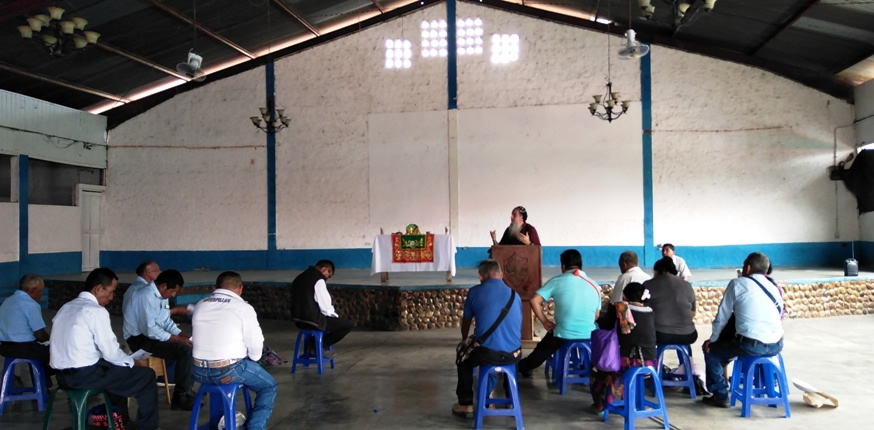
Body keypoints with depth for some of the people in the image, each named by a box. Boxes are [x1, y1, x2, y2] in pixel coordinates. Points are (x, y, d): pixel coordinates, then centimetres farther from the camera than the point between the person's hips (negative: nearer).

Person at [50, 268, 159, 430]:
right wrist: (131, 362, 5)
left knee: (119, 370, 31)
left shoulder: (66, 307, 12)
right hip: (85, 375, -9)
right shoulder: (97, 311, -15)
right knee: (146, 376, 2)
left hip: (63, 374, 9)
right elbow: (111, 352, -15)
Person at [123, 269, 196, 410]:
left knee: (188, 344, 3)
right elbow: (150, 330, -28)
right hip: (140, 339, -10)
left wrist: (182, 335, -2)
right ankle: (180, 398, -9)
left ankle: (186, 391, 10)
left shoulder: (161, 296, 7)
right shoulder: (146, 296, -23)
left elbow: (166, 321, 15)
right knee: (185, 349, -21)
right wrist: (177, 339, -22)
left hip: (152, 334, 10)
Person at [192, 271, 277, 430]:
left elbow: (198, 336, 17)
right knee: (268, 387, 14)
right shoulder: (243, 307, -8)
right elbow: (255, 342, -6)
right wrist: (254, 358, 15)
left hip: (199, 372, 6)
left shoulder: (199, 305, 8)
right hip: (229, 371, -6)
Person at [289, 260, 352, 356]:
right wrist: (335, 316, 5)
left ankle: (314, 345, 19)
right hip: (312, 320, -9)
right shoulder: (318, 279, -13)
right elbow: (325, 306, -15)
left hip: (298, 319, 10)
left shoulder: (300, 278, 15)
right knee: (348, 324, -2)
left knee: (329, 319, 33)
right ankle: (320, 346, 2)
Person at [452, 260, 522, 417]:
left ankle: (465, 404, 31)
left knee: (463, 358, 30)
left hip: (486, 354, -3)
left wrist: (464, 340, 39)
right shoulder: (514, 294, 12)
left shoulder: (475, 292, 3)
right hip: (513, 354, 3)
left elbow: (466, 321, 18)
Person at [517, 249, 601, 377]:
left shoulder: (557, 281, -6)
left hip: (563, 335, -3)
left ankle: (523, 367, 44)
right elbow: (596, 316, 12)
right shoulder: (594, 285, 5)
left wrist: (545, 322, 0)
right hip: (589, 336, 3)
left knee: (542, 350, 26)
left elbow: (534, 301, -11)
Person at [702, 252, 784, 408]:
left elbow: (722, 316, 1)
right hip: (777, 345, 6)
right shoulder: (774, 287, 15)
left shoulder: (738, 283, 0)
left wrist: (712, 339, 14)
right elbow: (780, 313, 21)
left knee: (711, 350, 17)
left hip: (751, 346, -6)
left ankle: (720, 396, 17)